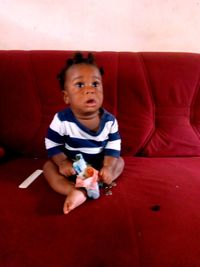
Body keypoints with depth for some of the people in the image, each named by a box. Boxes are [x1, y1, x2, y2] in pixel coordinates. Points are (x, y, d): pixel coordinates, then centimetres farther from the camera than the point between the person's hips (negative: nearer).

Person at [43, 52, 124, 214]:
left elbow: (114, 145, -9)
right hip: (72, 166, -1)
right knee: (49, 166, -20)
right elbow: (52, 144, -10)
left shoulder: (109, 120, -15)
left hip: (98, 165, 2)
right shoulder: (61, 120, -19)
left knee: (119, 161, -11)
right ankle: (74, 192, -41)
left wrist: (108, 167, -20)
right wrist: (62, 162, -22)